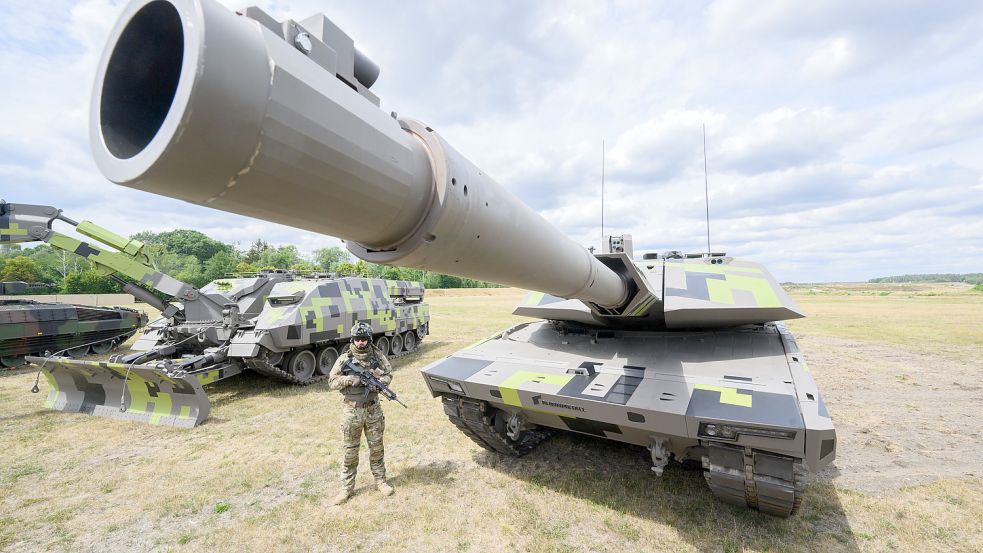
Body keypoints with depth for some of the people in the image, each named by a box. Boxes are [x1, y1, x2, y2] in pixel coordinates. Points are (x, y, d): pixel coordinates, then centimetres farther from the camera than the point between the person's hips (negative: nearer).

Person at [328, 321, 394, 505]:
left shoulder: (377, 355, -4)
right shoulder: (345, 359, -8)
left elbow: (388, 374, 3)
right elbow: (331, 382, -3)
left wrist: (378, 383, -17)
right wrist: (349, 379, -21)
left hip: (373, 409, 1)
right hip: (352, 410, -1)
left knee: (377, 447, 14)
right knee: (350, 451, 11)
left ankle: (380, 481, 31)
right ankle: (347, 488, 27)